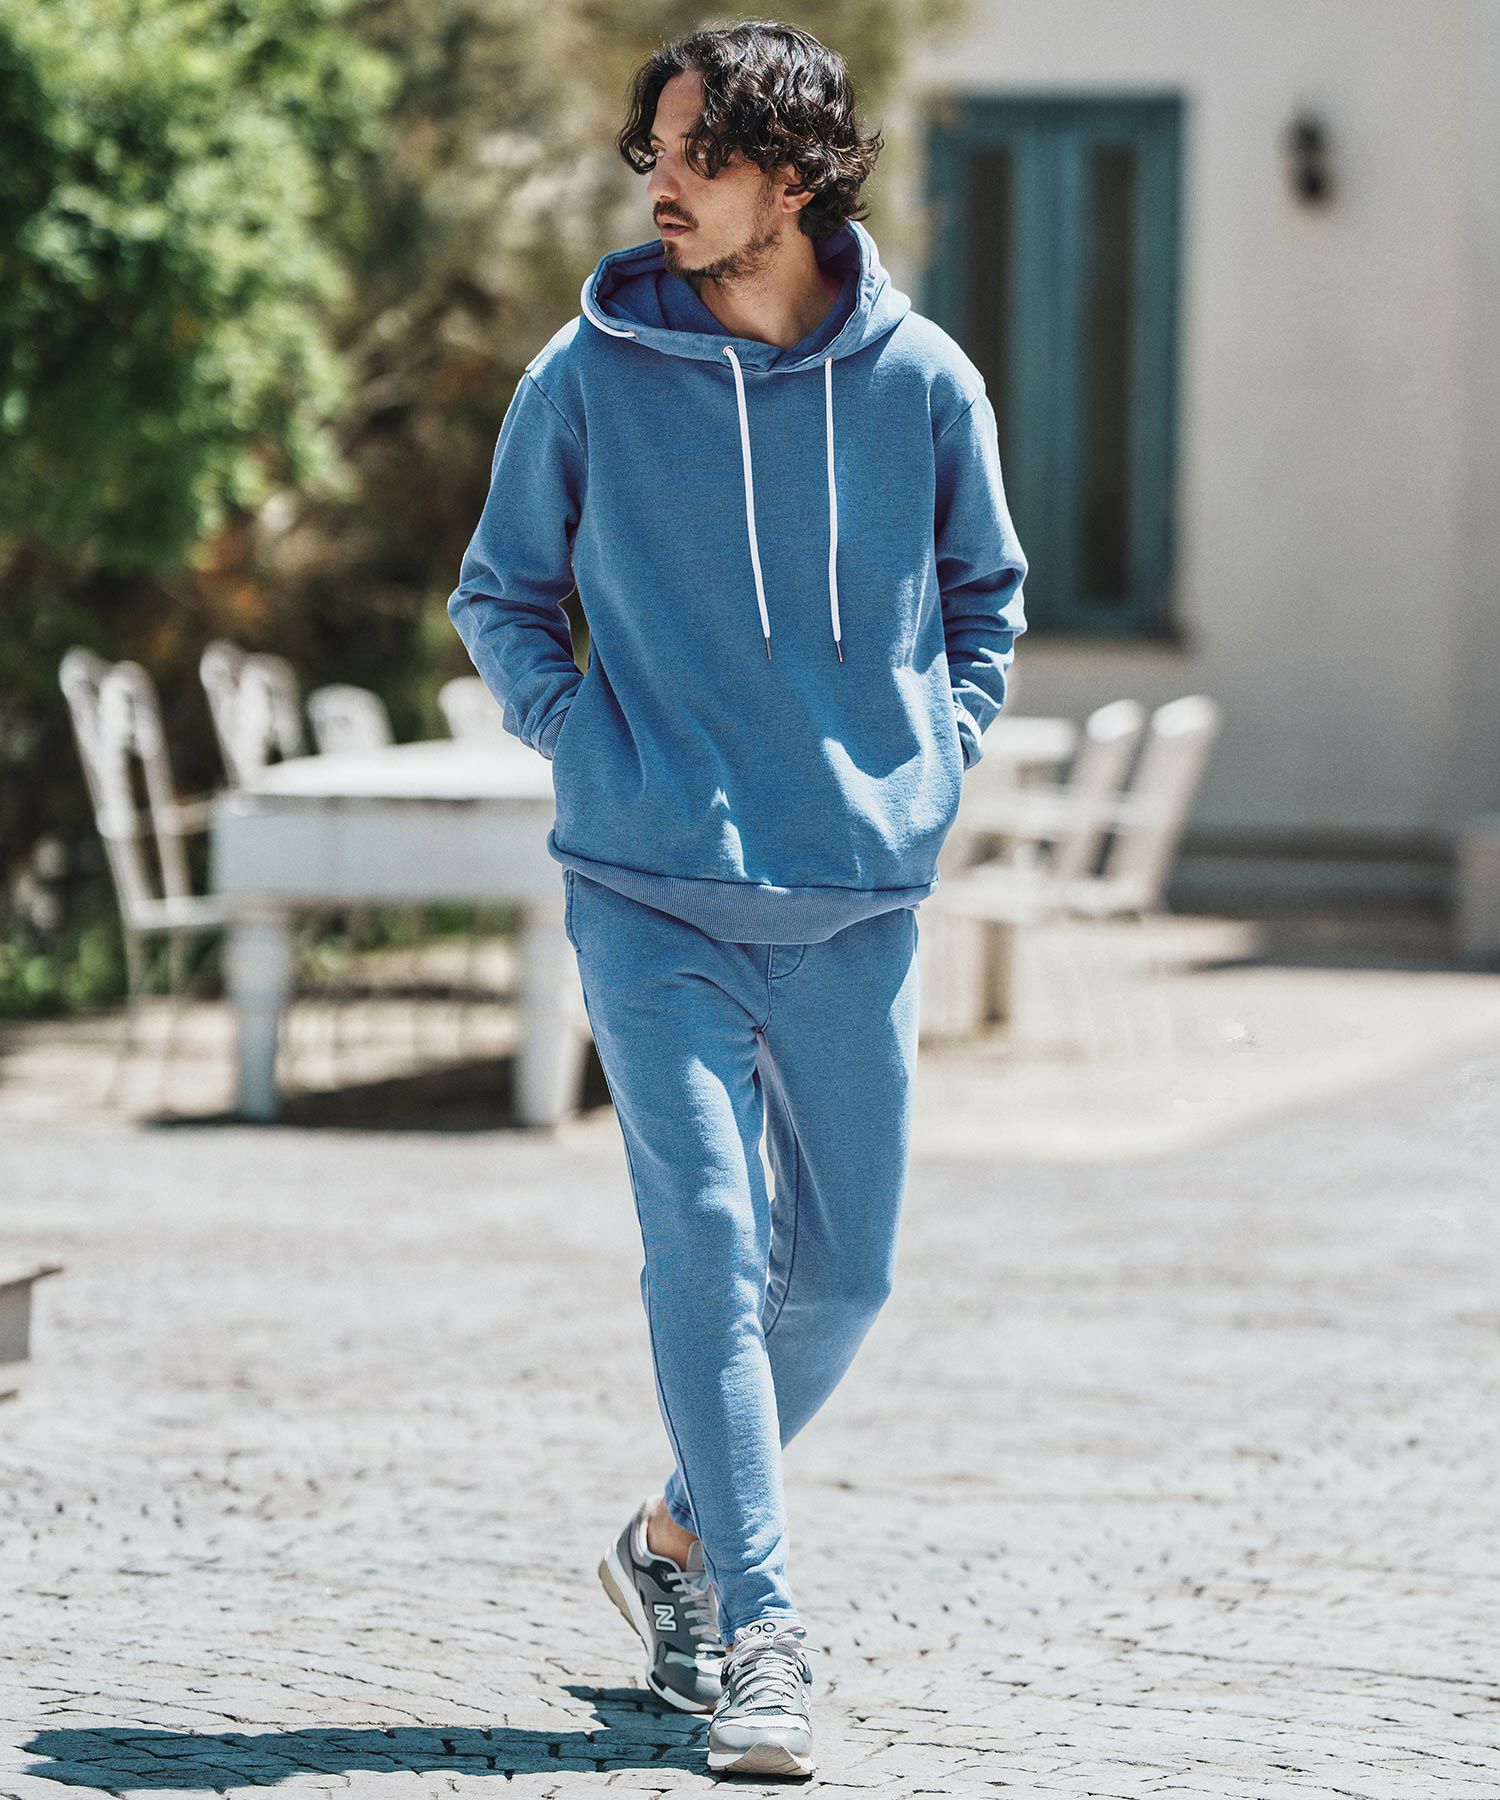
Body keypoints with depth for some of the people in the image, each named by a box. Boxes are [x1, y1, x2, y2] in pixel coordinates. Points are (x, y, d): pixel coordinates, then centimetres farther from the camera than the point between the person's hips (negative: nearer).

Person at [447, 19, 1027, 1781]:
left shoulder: (921, 380, 2)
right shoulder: (592, 373, -2)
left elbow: (984, 596, 18)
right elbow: (500, 595, 11)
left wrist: (937, 763, 5)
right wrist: (587, 742, -3)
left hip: (860, 906, 3)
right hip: (654, 895, -2)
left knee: (843, 1271, 9)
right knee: (709, 1245, -12)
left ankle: (679, 1537, 30)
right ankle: (757, 1635, -7)